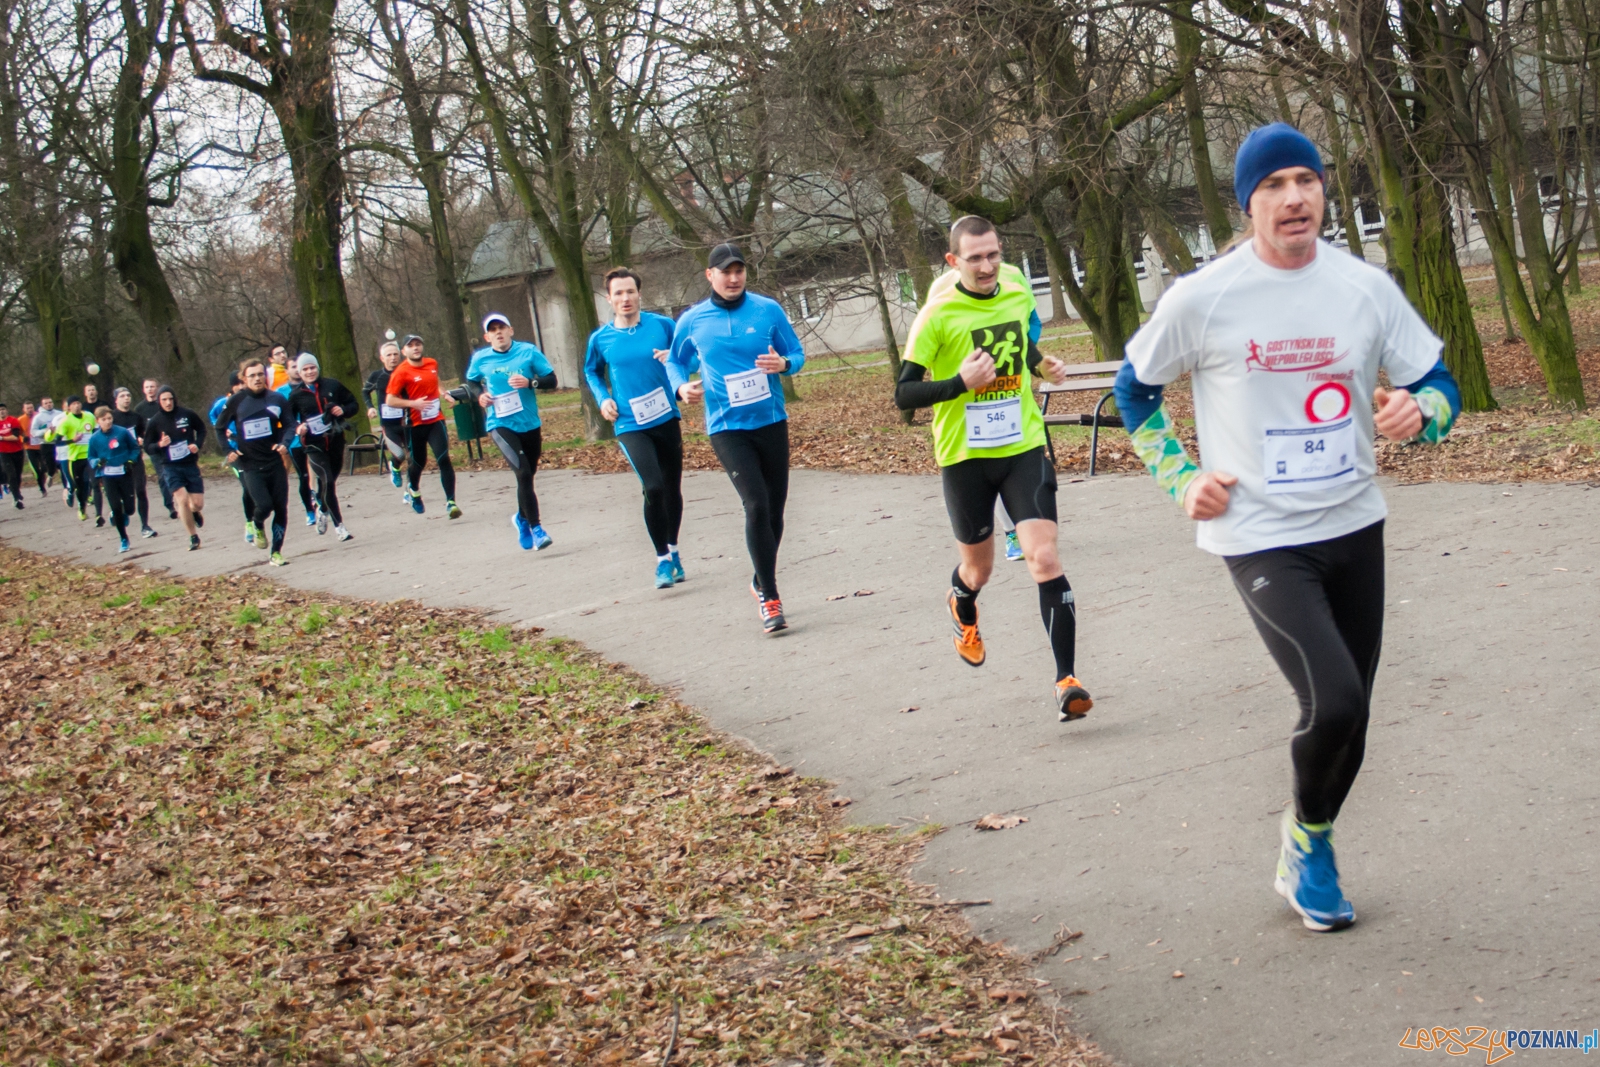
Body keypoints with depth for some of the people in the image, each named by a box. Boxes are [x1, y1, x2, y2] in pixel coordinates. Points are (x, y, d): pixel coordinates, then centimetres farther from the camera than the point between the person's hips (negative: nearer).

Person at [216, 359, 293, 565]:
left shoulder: (277, 399, 1)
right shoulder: (236, 401, -2)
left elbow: (288, 425, 5)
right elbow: (220, 428, 9)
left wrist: (284, 443, -14)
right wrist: (228, 450, -4)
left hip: (275, 461, 2)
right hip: (250, 465, -2)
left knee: (281, 509, 0)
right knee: (264, 505, -17)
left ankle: (276, 553, 12)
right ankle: (258, 527, 19)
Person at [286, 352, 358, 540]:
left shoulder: (332, 386, 1)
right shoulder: (296, 395, -1)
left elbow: (353, 403, 9)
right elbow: (288, 418, 5)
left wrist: (344, 410, -11)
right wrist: (297, 427, -15)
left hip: (335, 441, 2)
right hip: (314, 445, -2)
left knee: (329, 481, 14)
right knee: (327, 481, -15)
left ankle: (323, 510, 45)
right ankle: (338, 525, -7)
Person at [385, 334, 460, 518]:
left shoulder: (432, 364, 7)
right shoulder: (401, 372, -10)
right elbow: (390, 400, -14)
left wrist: (444, 395, 10)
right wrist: (413, 403, -24)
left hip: (436, 420, 3)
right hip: (415, 424, -3)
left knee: (443, 459, -13)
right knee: (419, 462, 14)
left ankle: (450, 502, -14)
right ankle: (412, 489, 47)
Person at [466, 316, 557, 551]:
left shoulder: (528, 352, -3)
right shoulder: (480, 359, 0)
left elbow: (552, 380, -3)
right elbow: (470, 381, 19)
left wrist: (531, 382, -21)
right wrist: (480, 395, -1)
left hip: (530, 424, 2)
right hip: (501, 425, -2)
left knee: (528, 474, 15)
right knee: (523, 473, -20)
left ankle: (522, 518, 43)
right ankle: (535, 528, -15)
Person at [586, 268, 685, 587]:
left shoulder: (661, 325, -4)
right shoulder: (600, 339, -2)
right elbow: (592, 372, 17)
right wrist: (603, 399, 1)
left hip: (666, 419, 2)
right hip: (631, 426, -2)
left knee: (672, 487, 13)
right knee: (653, 487, -17)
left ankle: (672, 549, 35)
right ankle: (663, 559, -2)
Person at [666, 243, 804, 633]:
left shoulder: (768, 310, 1)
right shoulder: (692, 321, 1)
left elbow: (797, 353, 6)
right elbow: (675, 361, 16)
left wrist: (784, 363, -17)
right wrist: (681, 386, -5)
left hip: (771, 421, 2)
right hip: (726, 427, -2)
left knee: (775, 508, 10)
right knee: (756, 505, -18)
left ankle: (762, 583, 34)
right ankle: (769, 597, -10)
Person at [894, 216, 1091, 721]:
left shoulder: (1018, 290, 2)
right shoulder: (938, 314, -13)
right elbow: (904, 395, -14)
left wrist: (1042, 363, 6)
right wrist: (961, 383, -28)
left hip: (1024, 447, 2)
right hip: (964, 456, -2)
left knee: (1044, 558, -14)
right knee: (978, 569, 15)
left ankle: (1067, 678, -12)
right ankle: (962, 609, 53)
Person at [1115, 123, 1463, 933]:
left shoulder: (1366, 287, -1)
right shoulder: (1201, 300, -9)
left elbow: (1440, 385, 6)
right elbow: (1133, 386, 7)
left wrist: (1417, 411, -18)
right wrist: (1182, 479, -1)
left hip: (1354, 527, 4)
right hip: (1261, 539, -4)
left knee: (1347, 717, 10)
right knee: (1333, 703, -19)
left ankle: (1309, 852, 36)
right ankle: (1305, 833, 11)